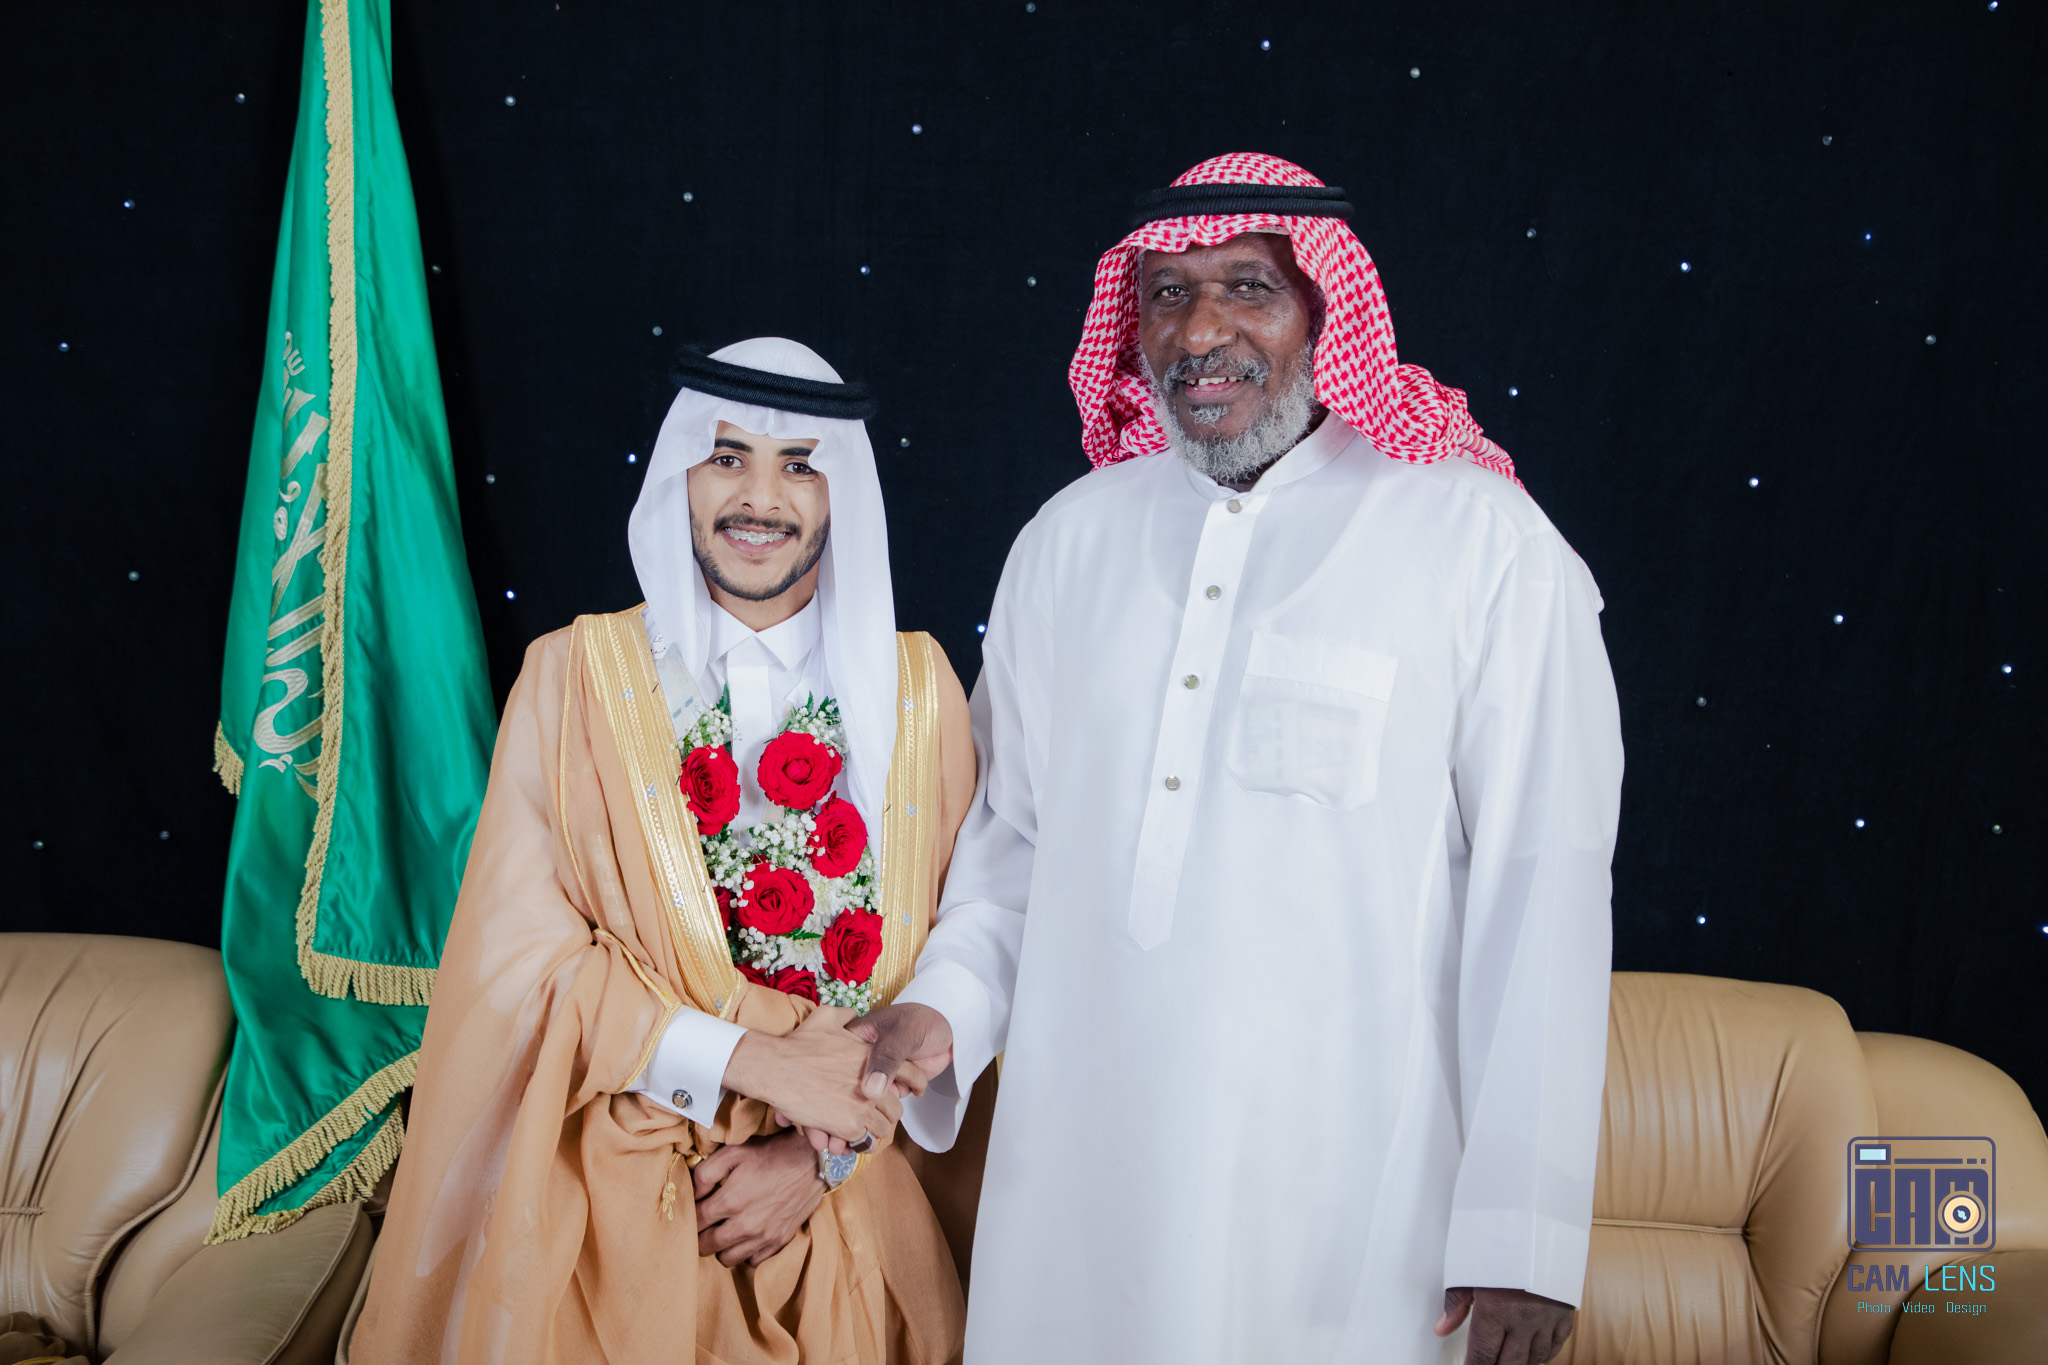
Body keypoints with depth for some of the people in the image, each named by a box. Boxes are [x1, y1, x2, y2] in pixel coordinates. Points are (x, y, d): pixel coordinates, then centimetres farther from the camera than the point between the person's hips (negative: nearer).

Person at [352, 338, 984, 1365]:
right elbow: (522, 952, -9)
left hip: (844, 1207, 2)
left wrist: (824, 1155, -11)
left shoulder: (919, 692, -1)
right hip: (611, 1206, -1)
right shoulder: (576, 676, -5)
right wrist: (758, 1065, -16)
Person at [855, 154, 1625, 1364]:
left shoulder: (1485, 545, -8)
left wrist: (1525, 1231, -10)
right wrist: (950, 1005, -3)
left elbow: (1544, 891, -10)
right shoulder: (1070, 540, 6)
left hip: (1343, 1186, -3)